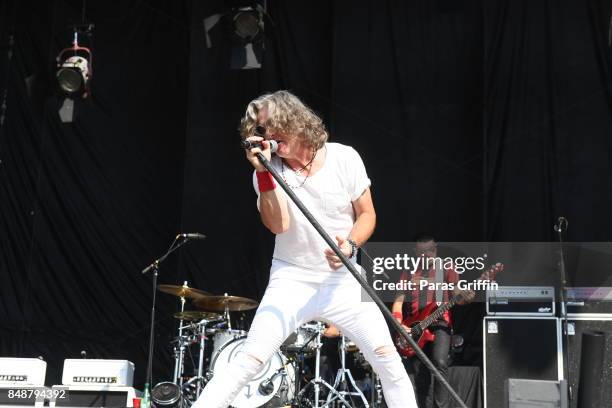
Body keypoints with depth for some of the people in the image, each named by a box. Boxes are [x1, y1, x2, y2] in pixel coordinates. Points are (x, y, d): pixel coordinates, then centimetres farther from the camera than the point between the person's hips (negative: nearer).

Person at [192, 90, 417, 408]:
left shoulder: (345, 158, -6)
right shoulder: (269, 172, -5)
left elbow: (367, 215, 2)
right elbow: (278, 224, -19)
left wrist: (351, 245, -17)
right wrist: (263, 172, -27)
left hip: (343, 281, 1)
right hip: (291, 282, -1)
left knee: (391, 364, -2)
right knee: (246, 363, -14)